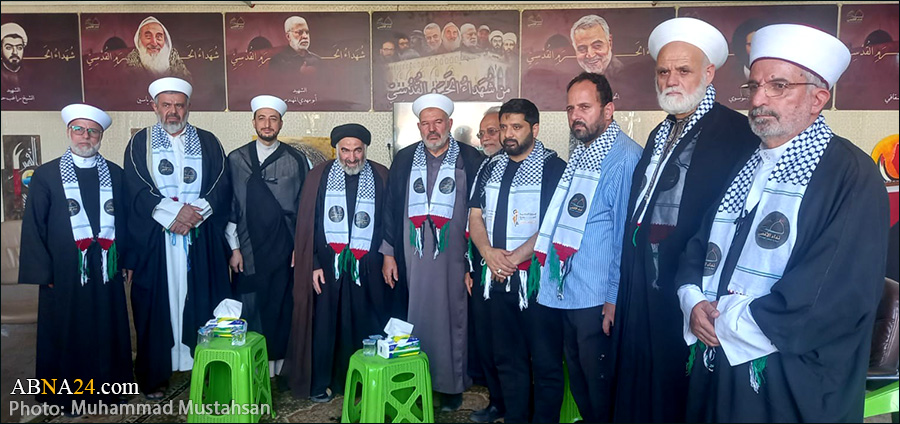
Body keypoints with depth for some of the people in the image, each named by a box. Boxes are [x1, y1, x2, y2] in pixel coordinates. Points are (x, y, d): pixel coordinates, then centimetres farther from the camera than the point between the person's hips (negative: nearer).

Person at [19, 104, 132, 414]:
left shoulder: (115, 174, 6)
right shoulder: (45, 175, 0)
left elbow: (125, 221, 8)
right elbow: (33, 227, -1)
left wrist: (124, 260, 3)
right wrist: (43, 273, -5)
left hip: (107, 272, 2)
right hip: (65, 274, -2)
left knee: (108, 332, 11)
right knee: (66, 334, 9)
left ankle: (107, 386, 27)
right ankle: (65, 393, 26)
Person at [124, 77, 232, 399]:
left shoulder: (208, 142, 10)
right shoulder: (140, 143, 8)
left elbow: (221, 187, 1)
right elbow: (136, 190, -3)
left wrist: (195, 214, -13)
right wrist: (173, 213, -14)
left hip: (202, 239, 1)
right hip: (154, 237, 0)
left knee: (202, 301, 2)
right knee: (157, 304, 3)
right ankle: (154, 375, 14)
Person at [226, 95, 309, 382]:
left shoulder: (296, 160, 4)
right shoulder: (236, 159, 7)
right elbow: (229, 205, 7)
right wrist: (234, 248, 3)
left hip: (285, 250, 0)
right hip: (248, 251, 1)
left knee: (282, 309, 4)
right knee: (249, 309, 1)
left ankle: (280, 364, 17)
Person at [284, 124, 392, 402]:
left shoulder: (381, 177, 2)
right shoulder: (320, 175, 2)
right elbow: (306, 223, 1)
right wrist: (313, 264, -4)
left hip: (367, 267, 0)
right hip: (327, 265, 0)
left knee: (364, 325, 6)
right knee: (323, 324, 7)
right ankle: (320, 383, 23)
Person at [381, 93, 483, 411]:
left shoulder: (471, 159, -1)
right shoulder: (404, 159, 7)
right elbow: (392, 207, 9)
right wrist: (389, 254, 6)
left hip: (453, 258, -2)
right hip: (412, 257, 2)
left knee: (452, 320, 6)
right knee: (416, 319, 8)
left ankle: (452, 385, 22)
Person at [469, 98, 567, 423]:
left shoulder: (553, 167, -6)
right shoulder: (491, 168, 12)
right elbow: (475, 217, 11)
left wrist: (515, 258, -16)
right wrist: (489, 252, -7)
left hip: (537, 278, -5)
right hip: (498, 278, 6)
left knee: (546, 362, 3)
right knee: (507, 358, 15)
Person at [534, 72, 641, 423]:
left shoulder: (625, 157, -14)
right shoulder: (579, 155, 12)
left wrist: (615, 298, -16)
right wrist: (549, 275, 17)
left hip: (599, 299, -8)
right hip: (566, 292, 8)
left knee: (600, 383, 8)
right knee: (577, 380, 20)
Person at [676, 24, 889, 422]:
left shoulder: (853, 176, -14)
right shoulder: (741, 166, 8)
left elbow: (839, 299, -23)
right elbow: (698, 247, 11)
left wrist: (727, 324, -15)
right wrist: (693, 301, -9)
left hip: (791, 389, -6)